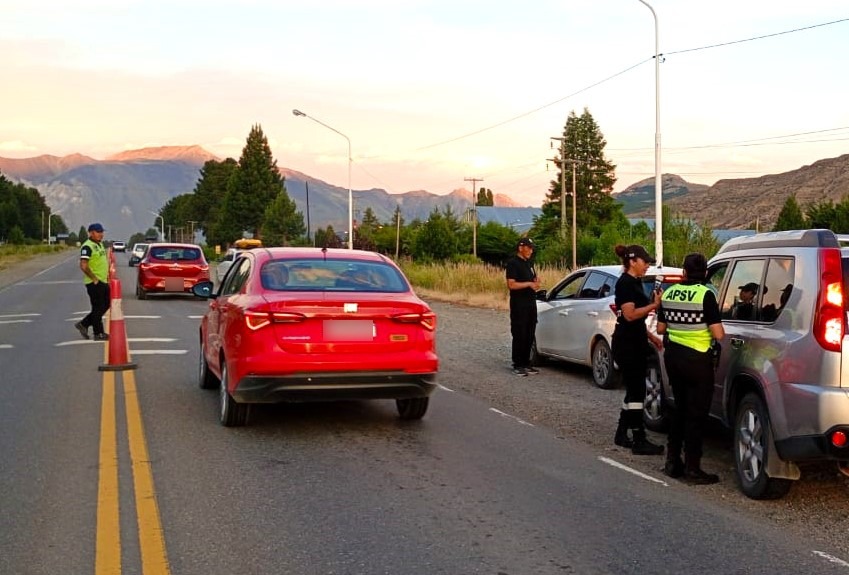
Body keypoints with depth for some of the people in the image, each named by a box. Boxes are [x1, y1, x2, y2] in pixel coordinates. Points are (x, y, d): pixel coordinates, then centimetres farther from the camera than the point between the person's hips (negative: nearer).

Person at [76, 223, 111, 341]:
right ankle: (98, 334, 8)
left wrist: (106, 276, 16)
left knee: (106, 305, 14)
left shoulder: (100, 244, 14)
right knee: (98, 308, -2)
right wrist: (94, 279, -20)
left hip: (103, 281, 10)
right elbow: (83, 266, -24)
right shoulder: (87, 247, -16)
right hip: (94, 283, -9)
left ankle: (83, 324, 22)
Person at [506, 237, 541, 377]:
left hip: (531, 303, 8)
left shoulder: (529, 263, 16)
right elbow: (511, 284, -18)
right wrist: (529, 284, -18)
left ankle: (526, 363, 18)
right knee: (519, 336, -4)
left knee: (529, 336, 10)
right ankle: (517, 366, 1)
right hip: (519, 304, -8)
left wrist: (536, 282, 4)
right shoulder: (513, 263, -10)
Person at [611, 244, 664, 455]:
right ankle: (639, 441, -6)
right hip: (627, 345, -10)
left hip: (636, 344, 10)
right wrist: (654, 305, -23)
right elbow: (630, 314, -22)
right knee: (636, 391, -8)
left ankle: (621, 435, 20)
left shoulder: (635, 282, 16)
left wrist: (650, 336, 17)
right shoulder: (625, 283, -13)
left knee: (634, 390, 12)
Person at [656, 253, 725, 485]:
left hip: (672, 355, 6)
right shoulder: (705, 295, -14)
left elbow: (661, 328, 12)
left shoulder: (669, 293, 3)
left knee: (680, 409, 20)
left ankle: (672, 462, 23)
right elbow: (718, 334, -17)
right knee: (696, 414, 2)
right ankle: (692, 469, 5)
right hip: (697, 359, -6)